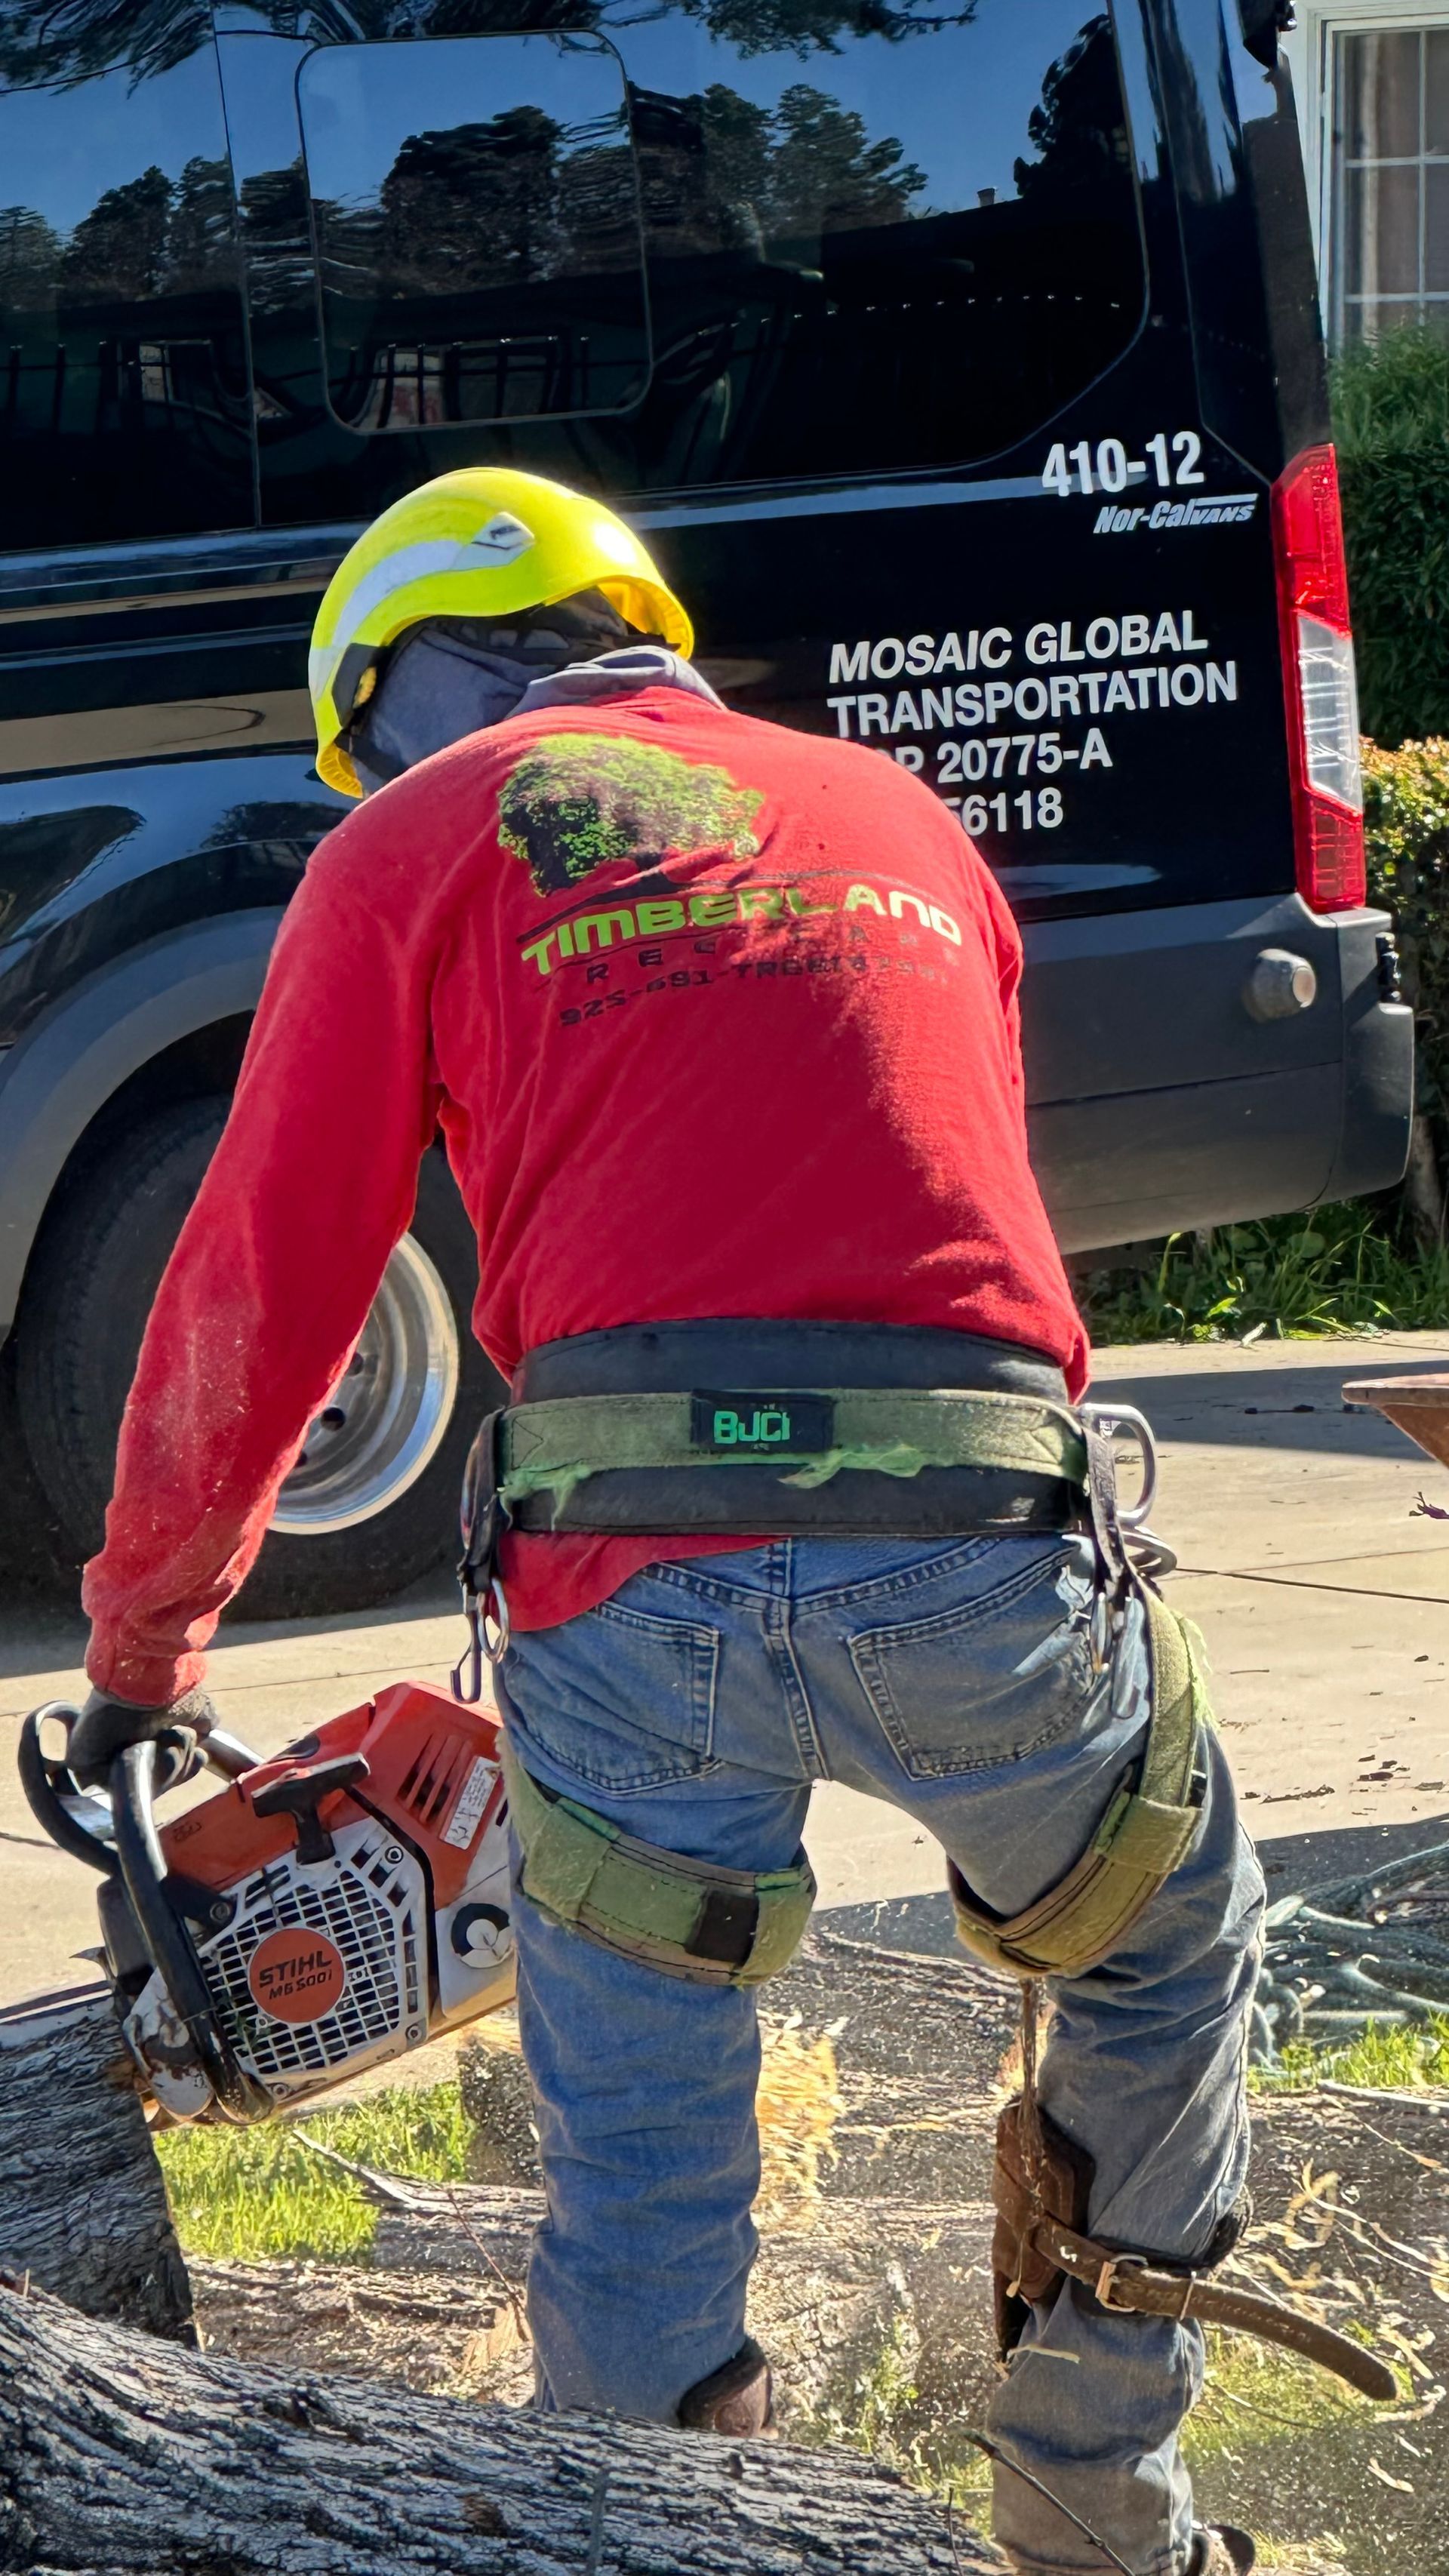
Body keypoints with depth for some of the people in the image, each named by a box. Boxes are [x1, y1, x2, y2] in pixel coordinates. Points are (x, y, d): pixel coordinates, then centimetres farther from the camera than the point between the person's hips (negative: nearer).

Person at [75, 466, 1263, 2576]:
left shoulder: (421, 839, 14)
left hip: (632, 1562, -3)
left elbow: (261, 1289, 11)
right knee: (1173, 1959, 28)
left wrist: (143, 1645, 22)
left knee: (639, 2205, 8)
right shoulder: (898, 821, 26)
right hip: (981, 1546, 3)